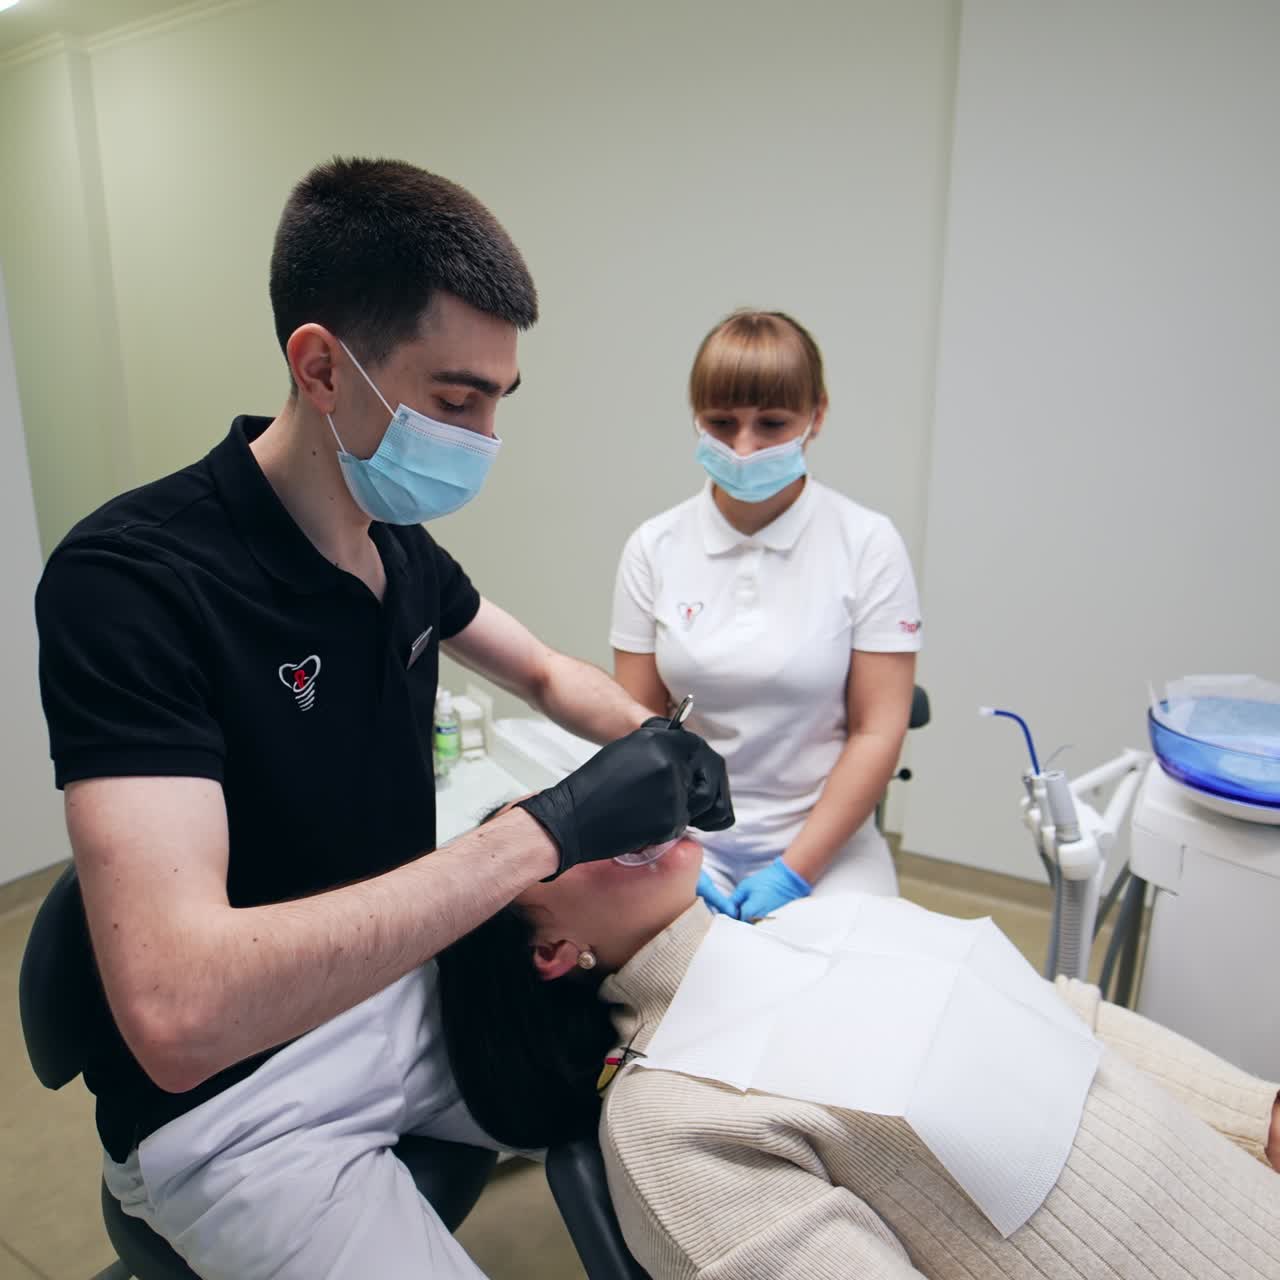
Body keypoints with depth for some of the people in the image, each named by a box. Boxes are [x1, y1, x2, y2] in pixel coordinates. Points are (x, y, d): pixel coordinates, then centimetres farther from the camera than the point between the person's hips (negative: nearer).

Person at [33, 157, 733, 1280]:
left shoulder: (402, 546, -2)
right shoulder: (129, 581, -25)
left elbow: (544, 674, 13)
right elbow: (175, 1011, -34)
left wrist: (654, 743, -7)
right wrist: (547, 830, -35)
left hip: (409, 990, 6)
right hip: (231, 1097, -6)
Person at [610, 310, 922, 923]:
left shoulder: (868, 544, -6)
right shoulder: (653, 547, -1)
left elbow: (878, 731, -7)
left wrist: (793, 871, -12)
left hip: (825, 840, 0)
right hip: (686, 836, 1)